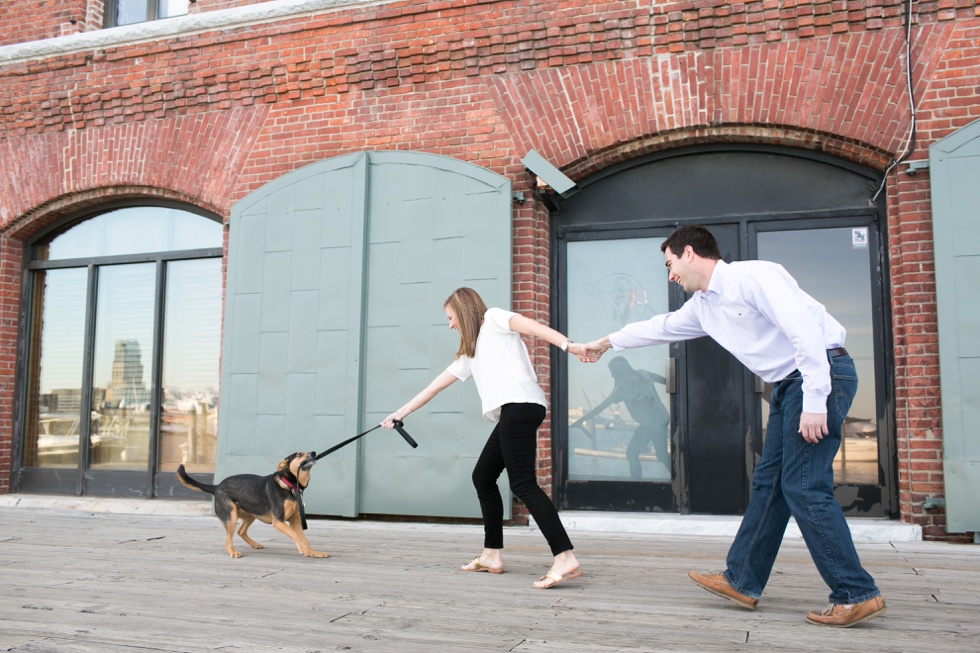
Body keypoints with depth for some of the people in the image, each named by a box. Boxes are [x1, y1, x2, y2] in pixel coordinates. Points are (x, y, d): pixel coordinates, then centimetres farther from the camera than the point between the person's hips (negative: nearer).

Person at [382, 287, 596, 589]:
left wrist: (568, 344, -26)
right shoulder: (468, 354, 32)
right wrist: (401, 412, 40)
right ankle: (492, 556, 19)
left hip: (520, 404, -9)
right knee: (483, 477, 14)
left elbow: (526, 324, -9)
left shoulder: (492, 318, 9)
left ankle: (565, 558, -24)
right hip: (511, 414, 9)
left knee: (522, 482, -17)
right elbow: (436, 385, 36)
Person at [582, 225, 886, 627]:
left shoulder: (753, 277, -15)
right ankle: (742, 582, 17)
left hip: (822, 372, -9)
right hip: (786, 383, 9)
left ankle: (857, 595, -2)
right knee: (768, 483, 10)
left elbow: (805, 330, -22)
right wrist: (609, 342, 41)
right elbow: (661, 327, 30)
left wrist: (815, 402, -26)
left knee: (804, 488, -11)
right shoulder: (702, 306, 13)